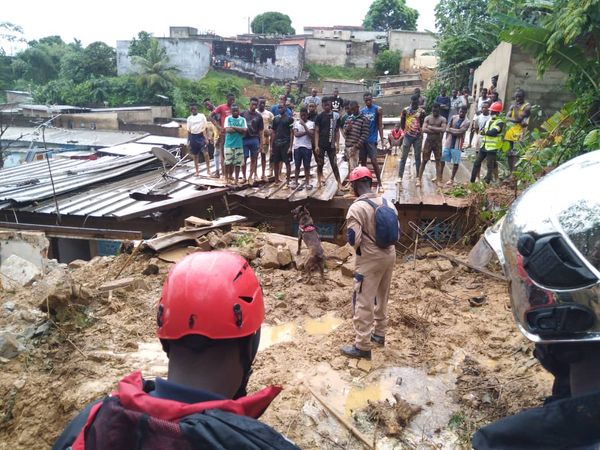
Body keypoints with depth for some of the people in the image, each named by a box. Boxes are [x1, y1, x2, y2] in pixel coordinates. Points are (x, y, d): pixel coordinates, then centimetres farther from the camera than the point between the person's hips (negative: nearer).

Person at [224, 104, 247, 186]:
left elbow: (245, 130, -7)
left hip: (239, 144, 2)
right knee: (228, 161, 1)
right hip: (229, 144, -1)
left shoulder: (242, 119, 6)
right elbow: (227, 130, -12)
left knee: (238, 162, 2)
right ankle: (227, 176, 16)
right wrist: (239, 130, -8)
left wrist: (234, 127, -10)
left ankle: (236, 178, 10)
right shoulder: (228, 118, 1)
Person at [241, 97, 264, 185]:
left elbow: (260, 131, 6)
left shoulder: (259, 116, 6)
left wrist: (261, 143, 2)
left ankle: (250, 177, 12)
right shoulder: (243, 114, 3)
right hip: (244, 139, -1)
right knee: (244, 159, -2)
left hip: (254, 139, 1)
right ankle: (243, 176, 11)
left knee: (253, 159, 4)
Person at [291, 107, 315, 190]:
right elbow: (296, 134, -5)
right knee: (297, 165, 7)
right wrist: (306, 132, -8)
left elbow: (311, 135, -11)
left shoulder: (311, 123, 2)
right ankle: (295, 182, 14)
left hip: (307, 147, -1)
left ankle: (307, 182, 11)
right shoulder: (296, 123, 7)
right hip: (297, 147, 1)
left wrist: (304, 125, -14)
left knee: (307, 166, 3)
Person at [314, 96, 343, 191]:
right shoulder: (319, 116, -2)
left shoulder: (336, 115, 2)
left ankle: (339, 183, 1)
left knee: (334, 164, 1)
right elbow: (316, 131, -4)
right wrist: (316, 145, -11)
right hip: (321, 144, -1)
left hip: (331, 144, 1)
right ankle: (319, 181, 21)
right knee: (320, 163, 7)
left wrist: (337, 144, 0)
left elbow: (337, 131, 7)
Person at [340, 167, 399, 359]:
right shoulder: (387, 203, 3)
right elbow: (396, 231, 8)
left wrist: (358, 245, 2)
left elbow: (353, 239, -20)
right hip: (389, 255, 7)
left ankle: (362, 346, 10)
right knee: (382, 297, 22)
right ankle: (379, 333, 37)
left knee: (364, 302, 2)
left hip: (369, 259, -7)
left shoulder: (357, 208, -19)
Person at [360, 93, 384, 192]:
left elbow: (380, 125, -3)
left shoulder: (377, 109, -3)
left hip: (372, 139, -4)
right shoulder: (362, 111, 8)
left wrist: (382, 139, -8)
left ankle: (379, 183, 0)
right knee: (362, 161, 8)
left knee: (374, 161, -8)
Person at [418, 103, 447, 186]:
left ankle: (438, 180, 11)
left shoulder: (442, 119, -1)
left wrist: (431, 127, -15)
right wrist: (437, 131, -16)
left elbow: (443, 129, -18)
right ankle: (419, 179, 8)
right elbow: (424, 129, -13)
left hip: (438, 142, 0)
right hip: (428, 141, 0)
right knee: (424, 161, 3)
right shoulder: (427, 118, 1)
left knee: (438, 161, 6)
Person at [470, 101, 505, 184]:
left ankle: (487, 182, 3)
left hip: (492, 148, -8)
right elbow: (482, 130, 11)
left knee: (490, 166, -2)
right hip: (484, 146, 8)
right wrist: (484, 132, -12)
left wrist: (485, 132, -5)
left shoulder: (500, 122, -9)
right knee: (476, 163, 9)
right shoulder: (489, 120, 16)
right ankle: (472, 181, 16)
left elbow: (493, 132, -22)